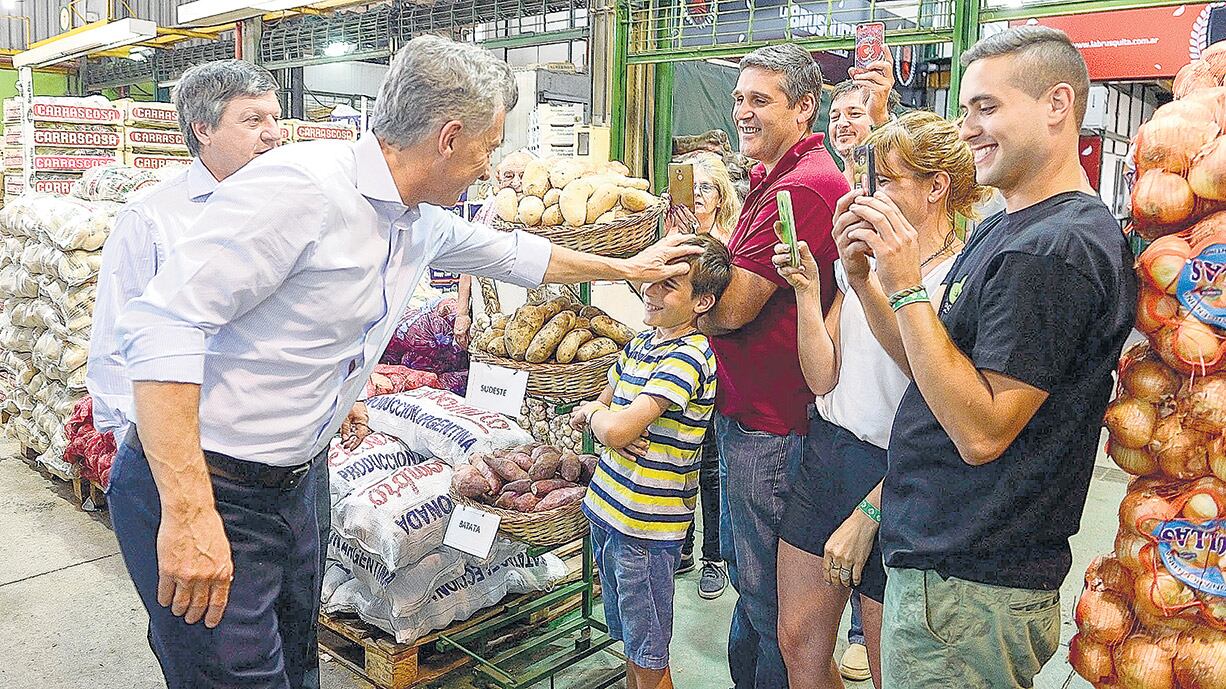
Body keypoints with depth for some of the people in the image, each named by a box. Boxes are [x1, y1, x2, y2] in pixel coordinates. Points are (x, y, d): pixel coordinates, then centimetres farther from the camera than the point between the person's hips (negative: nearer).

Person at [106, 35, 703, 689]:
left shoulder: (424, 224, 6)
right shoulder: (302, 184, -22)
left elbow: (511, 252, 24)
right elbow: (164, 323, -25)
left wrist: (627, 267, 34)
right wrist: (188, 512, -29)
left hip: (289, 487, 8)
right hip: (193, 491, -8)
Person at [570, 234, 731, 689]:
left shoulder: (688, 357, -20)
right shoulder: (640, 343, 7)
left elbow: (615, 429, -28)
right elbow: (599, 410, 14)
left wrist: (593, 413, -5)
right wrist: (608, 422, -9)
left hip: (646, 527, -8)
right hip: (606, 509, 8)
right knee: (630, 645, 23)